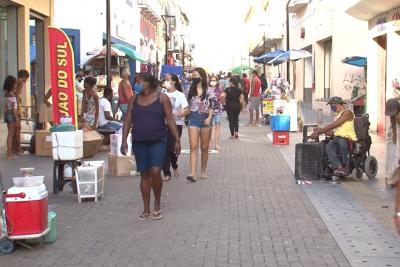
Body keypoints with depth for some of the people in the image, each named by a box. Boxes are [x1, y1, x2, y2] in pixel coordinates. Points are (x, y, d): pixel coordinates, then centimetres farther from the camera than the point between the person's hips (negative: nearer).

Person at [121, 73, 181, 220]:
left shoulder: (162, 98, -3)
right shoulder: (133, 99, 6)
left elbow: (170, 120, -4)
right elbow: (128, 121, 7)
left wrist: (177, 140, -7)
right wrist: (124, 140, -1)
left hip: (158, 141, -3)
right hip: (139, 143, 3)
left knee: (155, 172, -14)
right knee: (144, 174, 7)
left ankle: (157, 204, 9)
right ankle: (146, 209, 16)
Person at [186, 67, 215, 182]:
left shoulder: (208, 90, 0)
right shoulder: (191, 90, 7)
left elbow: (212, 106, -1)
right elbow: (188, 105, 13)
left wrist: (209, 118, -12)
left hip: (205, 119, -1)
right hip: (193, 119, 1)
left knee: (204, 147, 9)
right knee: (193, 147, -9)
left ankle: (203, 171, 23)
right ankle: (193, 173, -15)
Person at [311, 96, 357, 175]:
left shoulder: (347, 112, -4)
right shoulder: (338, 116, 25)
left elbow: (333, 125, -14)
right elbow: (334, 132, 21)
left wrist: (319, 132, -14)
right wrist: (321, 130, 8)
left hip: (349, 140, -7)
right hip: (338, 139, 7)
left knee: (341, 142, -41)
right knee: (329, 146, -26)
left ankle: (345, 166, -22)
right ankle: (339, 167, -38)